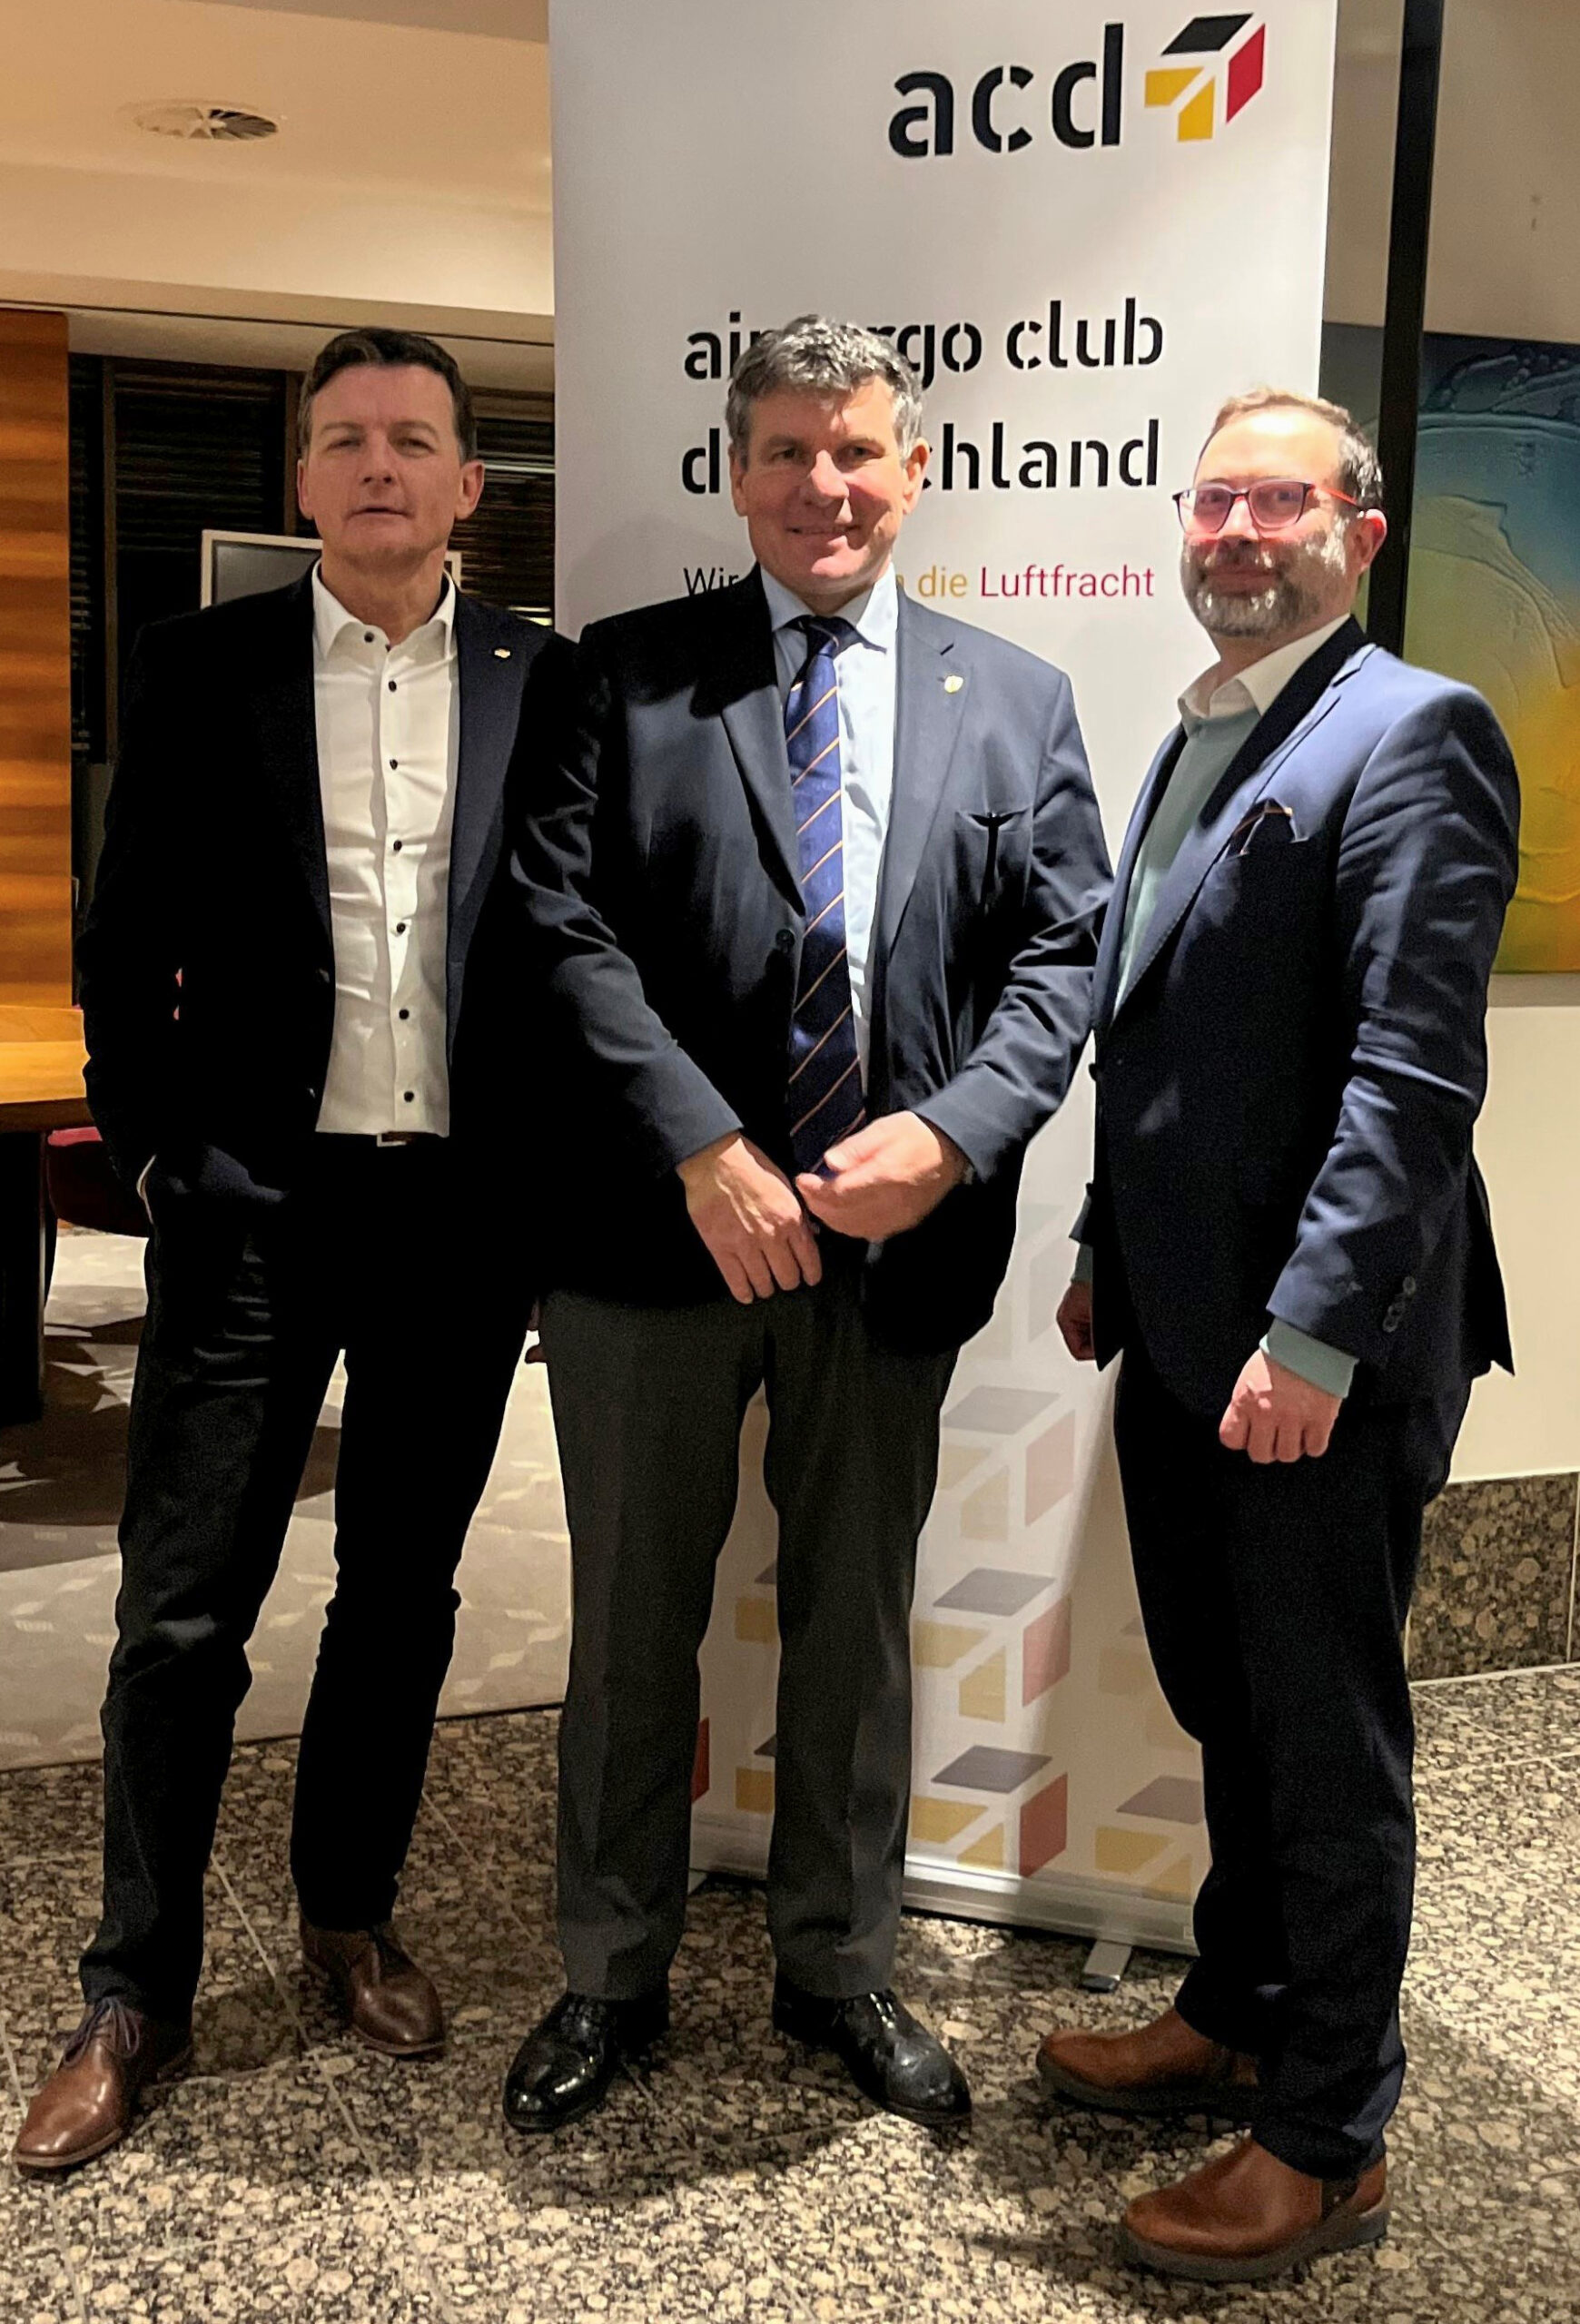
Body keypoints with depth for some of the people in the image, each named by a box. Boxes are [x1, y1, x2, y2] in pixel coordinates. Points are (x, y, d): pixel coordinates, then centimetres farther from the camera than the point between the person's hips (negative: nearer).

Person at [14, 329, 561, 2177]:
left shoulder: (544, 686, 4)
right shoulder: (201, 670, 3)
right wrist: (154, 1149, -3)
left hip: (462, 1203, 1)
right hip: (258, 1197, -1)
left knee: (403, 1589, 14)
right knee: (182, 1608, 3)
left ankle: (349, 1912, 34)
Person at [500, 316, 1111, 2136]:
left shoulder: (1018, 705, 9)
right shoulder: (629, 675, 3)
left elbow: (1068, 953, 3)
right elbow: (568, 930, -7)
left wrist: (948, 1133, -14)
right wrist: (706, 1153, -17)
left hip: (898, 1237, 2)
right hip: (659, 1232, -1)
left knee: (856, 1621, 15)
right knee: (632, 1622, 12)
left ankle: (838, 1966, 34)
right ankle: (613, 1974, 31)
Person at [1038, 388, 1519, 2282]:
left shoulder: (1409, 735, -13)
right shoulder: (1195, 740, 15)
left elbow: (1414, 1069, -21)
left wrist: (1313, 1335, -23)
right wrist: (1109, 1254, 16)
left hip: (1316, 1355, -8)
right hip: (1184, 1334, 8)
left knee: (1326, 1745, 6)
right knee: (1228, 1709, 21)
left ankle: (1326, 2142, 22)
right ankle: (1232, 2021, 39)